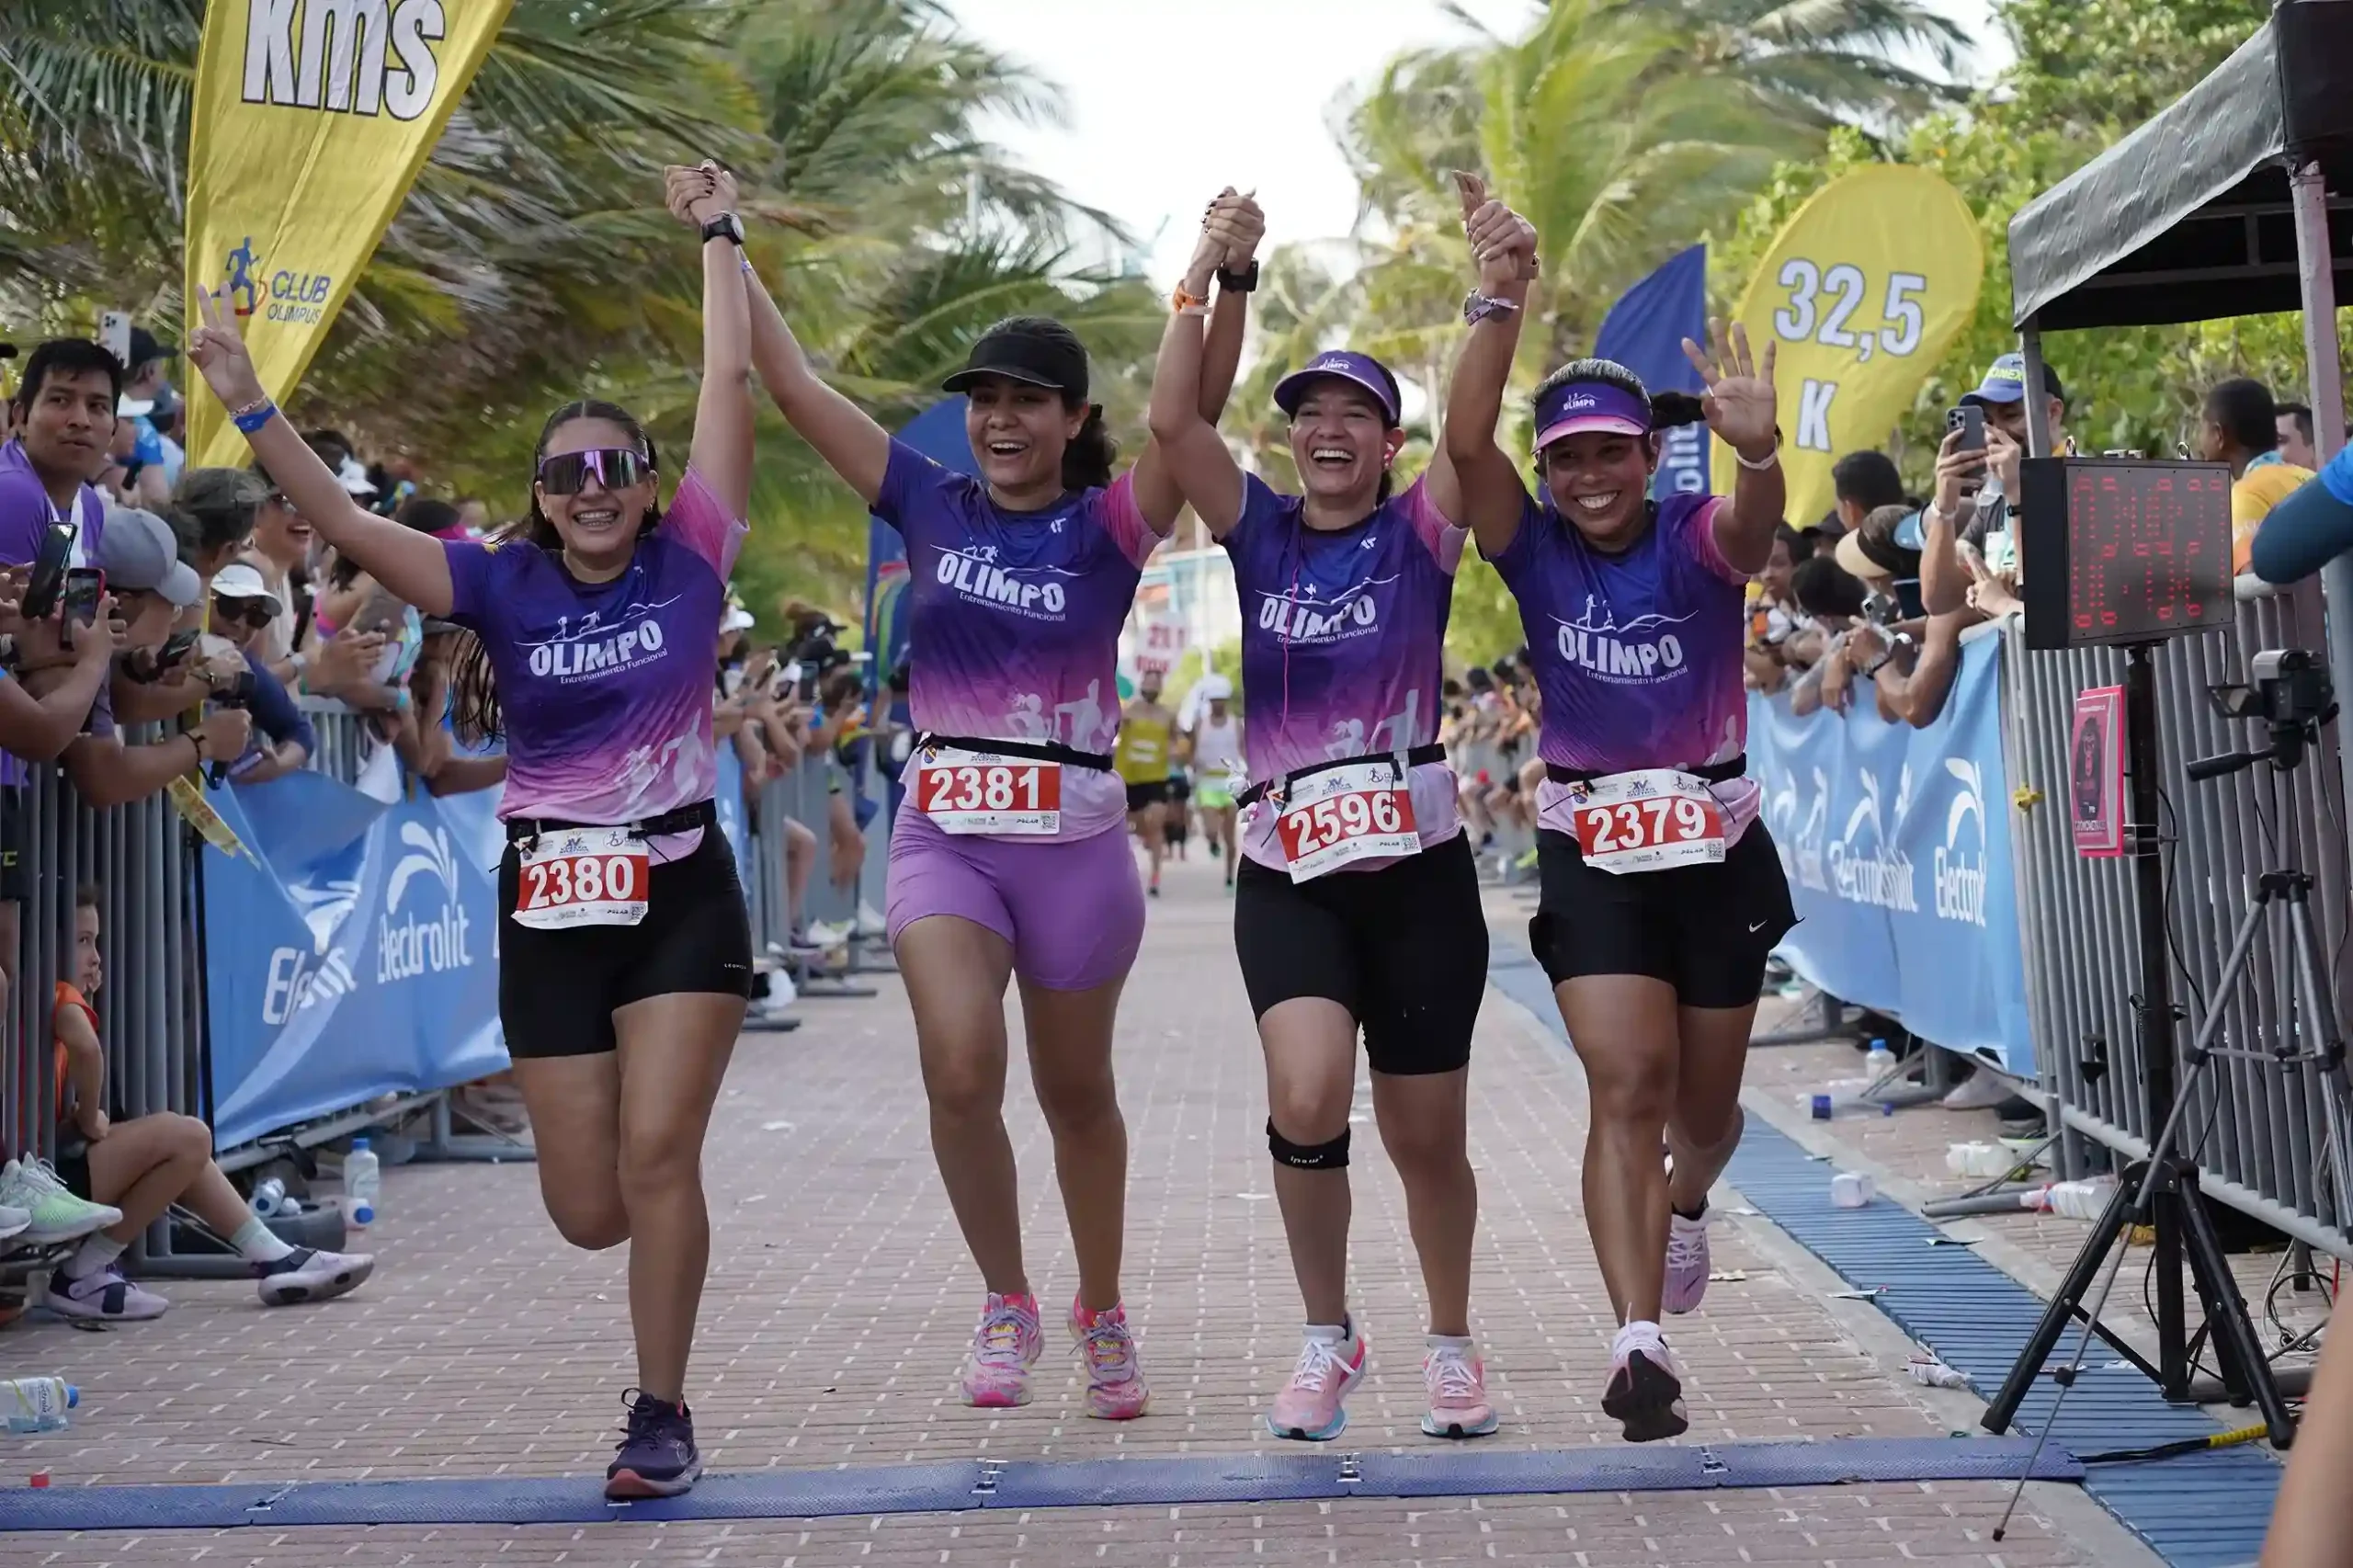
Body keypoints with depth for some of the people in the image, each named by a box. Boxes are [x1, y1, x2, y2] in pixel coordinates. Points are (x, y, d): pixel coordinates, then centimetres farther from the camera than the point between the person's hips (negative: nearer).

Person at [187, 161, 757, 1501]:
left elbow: (732, 384, -2)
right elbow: (345, 521, -9)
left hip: (682, 894, -2)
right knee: (588, 1209, 4)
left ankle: (663, 1413, 1)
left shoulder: (688, 564, -2)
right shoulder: (504, 587, 1)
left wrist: (720, 237, 4)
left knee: (655, 1152, -13)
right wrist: (249, 403, -19)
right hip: (550, 908, 2)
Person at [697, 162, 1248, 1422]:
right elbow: (795, 386, 3)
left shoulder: (1107, 528, -3)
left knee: (1075, 1094, 11)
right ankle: (1005, 1303, 1)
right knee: (960, 1066, -20)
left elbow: (1191, 415, -18)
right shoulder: (930, 506, 4)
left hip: (1075, 838, -1)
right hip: (943, 830, 1)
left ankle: (1100, 1314, 32)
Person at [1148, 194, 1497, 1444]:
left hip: (1418, 864, -1)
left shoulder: (1420, 531, 3)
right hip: (1286, 868, 1)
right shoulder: (1258, 532, 7)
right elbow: (1172, 419, -5)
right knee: (1306, 1096, -21)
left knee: (1425, 1136, 7)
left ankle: (1449, 1342, 32)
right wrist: (1206, 277, -10)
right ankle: (1327, 1334, 2)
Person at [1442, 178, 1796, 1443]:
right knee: (1626, 1086, -16)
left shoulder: (1696, 541, -9)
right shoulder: (1533, 548, -6)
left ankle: (1685, 1202, 49)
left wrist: (1757, 447, -56)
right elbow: (1465, 438, -22)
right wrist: (1499, 300, -34)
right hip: (1590, 851, -1)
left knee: (1704, 1100, 15)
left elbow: (1755, 525, -33)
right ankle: (1639, 1340, -17)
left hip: (1715, 845, 1)